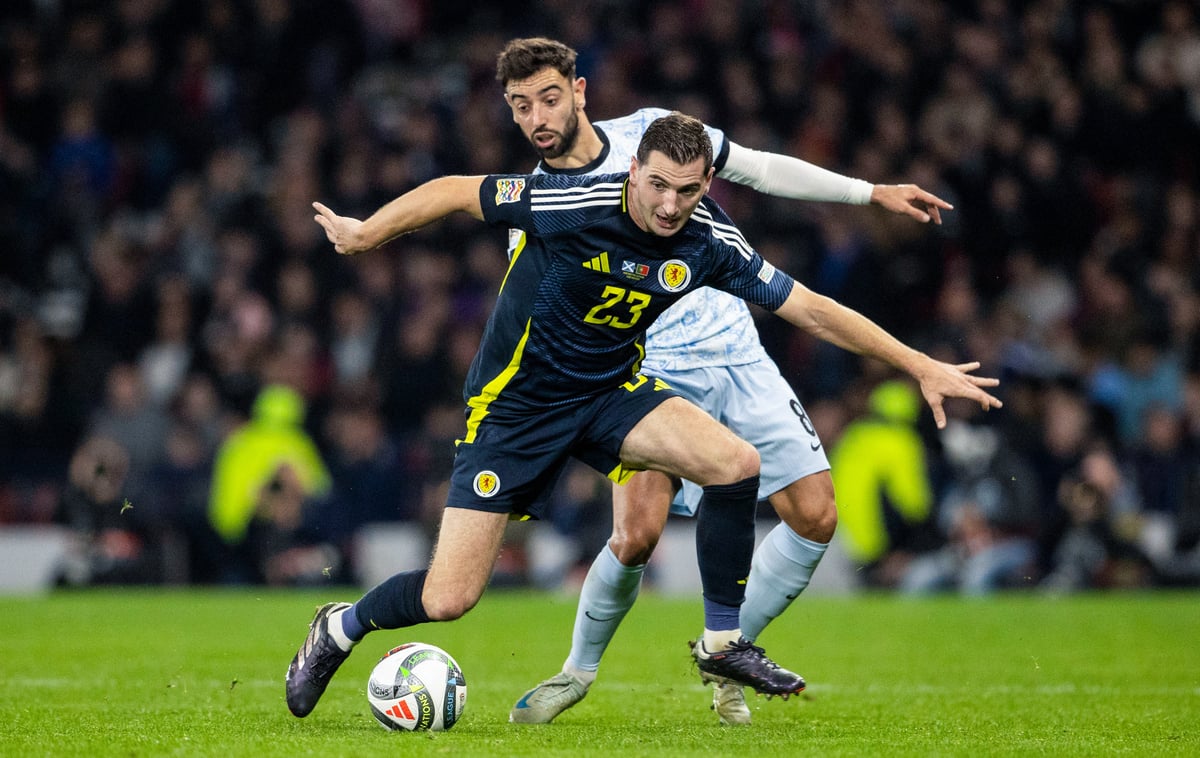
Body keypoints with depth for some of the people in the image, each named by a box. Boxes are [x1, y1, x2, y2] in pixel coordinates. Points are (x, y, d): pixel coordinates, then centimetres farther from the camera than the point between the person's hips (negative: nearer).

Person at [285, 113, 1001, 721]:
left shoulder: (709, 241, -13)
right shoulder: (572, 206, -26)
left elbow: (810, 308, -5)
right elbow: (456, 192, -12)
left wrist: (923, 366, -5)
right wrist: (366, 233, -7)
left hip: (611, 388, 4)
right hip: (515, 401, -4)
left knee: (736, 461, -22)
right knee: (449, 599, -12)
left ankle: (726, 642, -3)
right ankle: (341, 628, 22)